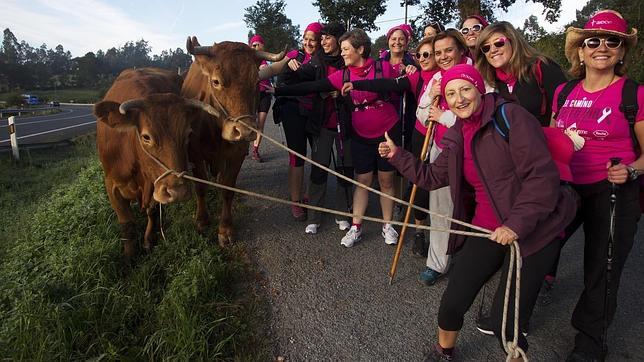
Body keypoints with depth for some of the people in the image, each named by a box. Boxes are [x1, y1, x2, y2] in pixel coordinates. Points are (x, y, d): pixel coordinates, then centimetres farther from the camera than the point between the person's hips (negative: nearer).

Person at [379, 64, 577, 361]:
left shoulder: (511, 116, -13)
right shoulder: (457, 137, 8)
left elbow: (542, 175, -19)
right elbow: (432, 177, 18)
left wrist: (517, 224, -24)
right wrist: (397, 156, 12)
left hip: (532, 232, -5)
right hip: (486, 230, 6)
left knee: (504, 322, -7)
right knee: (452, 303, 4)